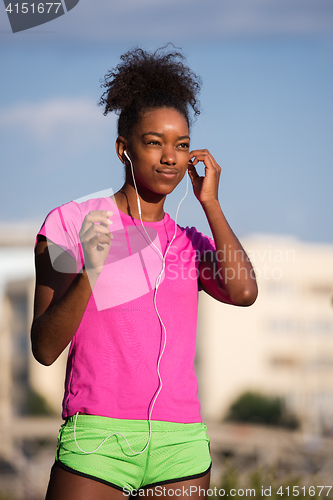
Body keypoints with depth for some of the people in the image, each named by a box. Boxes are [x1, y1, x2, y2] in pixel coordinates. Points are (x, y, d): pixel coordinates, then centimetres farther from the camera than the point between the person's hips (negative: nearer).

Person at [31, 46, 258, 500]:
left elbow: (243, 292, -5)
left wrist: (210, 204, 3)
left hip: (181, 450, 3)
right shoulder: (71, 222, 4)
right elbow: (45, 348, -2)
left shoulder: (190, 243, 16)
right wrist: (89, 273, -17)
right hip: (96, 441, -3)